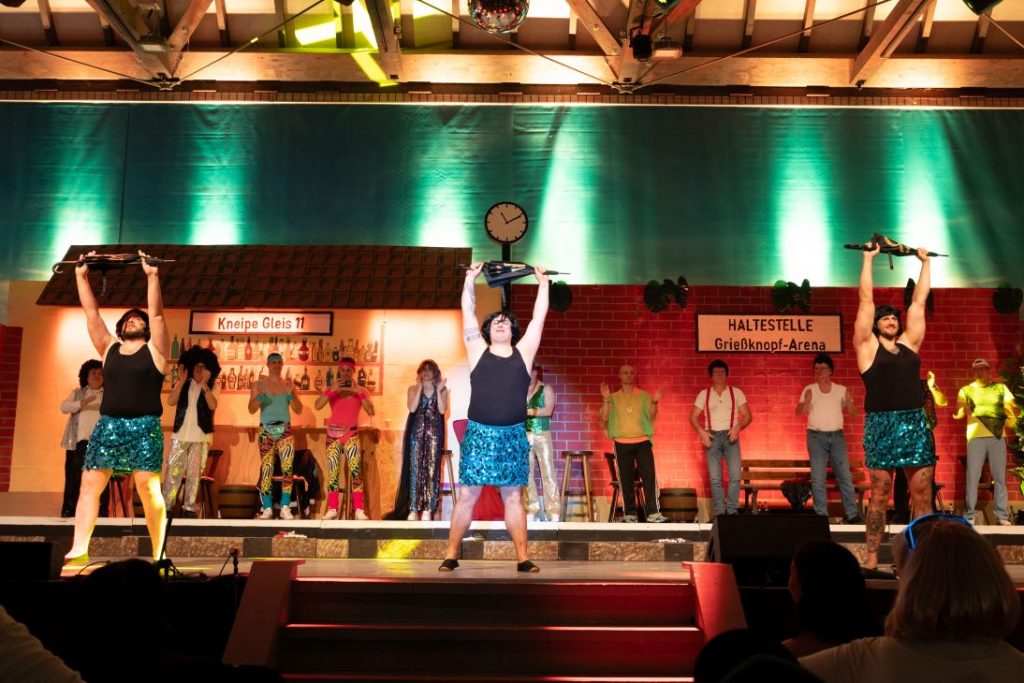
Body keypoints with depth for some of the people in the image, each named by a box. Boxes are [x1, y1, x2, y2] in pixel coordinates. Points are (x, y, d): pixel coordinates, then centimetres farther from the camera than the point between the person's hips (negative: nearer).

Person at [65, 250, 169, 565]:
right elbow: (91, 312, 13)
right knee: (89, 484, 0)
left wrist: (152, 276, -8)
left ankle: (159, 554, 0)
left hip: (143, 427, -4)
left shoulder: (154, 349, 6)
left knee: (148, 489, -6)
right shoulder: (109, 348, 16)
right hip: (107, 425, 5)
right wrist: (82, 275, 10)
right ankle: (79, 550, 4)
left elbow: (156, 314, -5)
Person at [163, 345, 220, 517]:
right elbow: (170, 401, -7)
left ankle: (189, 508, 10)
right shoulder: (184, 385, 8)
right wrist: (182, 381, -13)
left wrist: (204, 384, -20)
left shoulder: (212, 386, 3)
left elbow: (212, 405, -14)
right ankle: (166, 506, 4)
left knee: (194, 474, 3)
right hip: (180, 435, 1)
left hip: (201, 437, -1)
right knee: (173, 472, -1)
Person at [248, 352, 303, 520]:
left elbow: (298, 410, 4)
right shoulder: (258, 384, 4)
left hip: (285, 430, 1)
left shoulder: (289, 385, 8)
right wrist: (258, 400, -23)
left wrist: (293, 398, -15)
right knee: (266, 470, -1)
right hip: (266, 431, -1)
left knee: (287, 468, -10)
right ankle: (267, 509, 5)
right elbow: (251, 410, -3)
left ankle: (285, 508, -7)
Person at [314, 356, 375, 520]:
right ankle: (332, 509, 0)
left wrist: (358, 392, -17)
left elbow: (370, 411, -10)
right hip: (333, 433, 1)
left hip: (351, 434, -1)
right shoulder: (331, 390, 5)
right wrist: (332, 390, -21)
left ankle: (359, 510, -16)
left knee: (355, 470, -15)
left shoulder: (360, 390, 4)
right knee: (333, 471, -3)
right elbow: (317, 406, -12)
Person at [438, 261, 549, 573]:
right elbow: (468, 313, 8)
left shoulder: (523, 353, 10)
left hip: (513, 436, 1)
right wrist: (470, 279, 10)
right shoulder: (478, 351, 8)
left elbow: (539, 318, 12)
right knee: (467, 495, 2)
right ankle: (451, 555, 10)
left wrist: (542, 284, 16)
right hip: (479, 434, -1)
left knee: (513, 496, 7)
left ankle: (523, 557, 10)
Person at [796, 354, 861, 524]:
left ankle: (852, 514, 5)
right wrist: (806, 402, -22)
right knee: (818, 478, -3)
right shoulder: (809, 389, 3)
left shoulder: (841, 390, 6)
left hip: (837, 436, 1)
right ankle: (821, 515, 2)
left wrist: (848, 402, -17)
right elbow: (799, 412, -2)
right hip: (816, 437, -1)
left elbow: (852, 412, 4)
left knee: (845, 476, 1)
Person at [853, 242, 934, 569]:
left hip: (916, 423, 4)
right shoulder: (868, 345, 3)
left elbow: (919, 301, 19)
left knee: (922, 495, 4)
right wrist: (868, 258, 4)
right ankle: (872, 558, 5)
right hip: (883, 424, -4)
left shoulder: (909, 343, 15)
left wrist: (925, 262, 24)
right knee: (879, 495, -1)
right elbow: (866, 300, 1)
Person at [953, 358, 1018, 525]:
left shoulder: (1001, 388, 12)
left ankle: (1002, 515, 8)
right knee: (972, 476, -3)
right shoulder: (966, 390, 8)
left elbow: (1013, 409, 5)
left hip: (997, 436, 1)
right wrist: (962, 410, -23)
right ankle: (970, 514, 1)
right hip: (976, 437, -1)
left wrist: (1011, 411, -19)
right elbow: (958, 413, 0)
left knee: (1000, 477, 3)